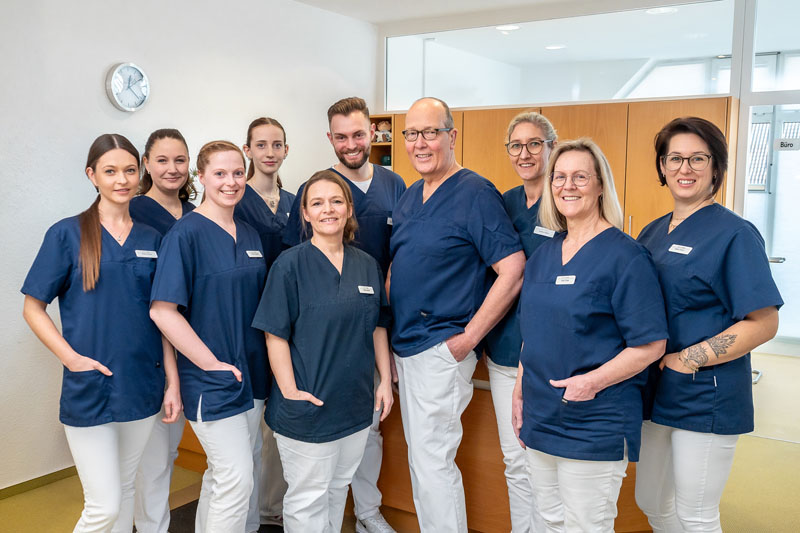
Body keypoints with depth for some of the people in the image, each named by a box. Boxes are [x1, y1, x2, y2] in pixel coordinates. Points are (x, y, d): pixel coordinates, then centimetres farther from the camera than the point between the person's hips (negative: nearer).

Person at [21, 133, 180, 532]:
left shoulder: (151, 237, 6)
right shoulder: (67, 234, -3)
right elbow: (33, 308, -1)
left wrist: (173, 380, 2)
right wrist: (71, 358, -13)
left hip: (143, 387, 4)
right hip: (89, 389, -3)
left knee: (126, 491, 17)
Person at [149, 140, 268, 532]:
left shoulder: (250, 236, 9)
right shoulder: (186, 233, -12)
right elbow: (163, 310, -18)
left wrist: (261, 363, 7)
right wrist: (211, 363, -18)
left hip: (250, 374, 7)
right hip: (211, 379, -7)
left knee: (222, 474, 18)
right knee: (238, 479, -4)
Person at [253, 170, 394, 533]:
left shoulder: (367, 265, 5)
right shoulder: (290, 264, -10)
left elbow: (378, 326, 11)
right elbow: (275, 334, -13)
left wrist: (386, 380, 7)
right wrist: (290, 391, -19)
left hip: (356, 404, 5)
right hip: (307, 406, -5)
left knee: (338, 487, 20)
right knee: (308, 497, 7)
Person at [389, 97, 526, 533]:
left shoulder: (475, 193, -13)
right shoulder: (409, 197, 11)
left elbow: (513, 272, -19)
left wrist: (467, 338, -18)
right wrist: (389, 332, 10)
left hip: (441, 351, -8)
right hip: (406, 346, 8)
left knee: (432, 462, -1)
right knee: (419, 459, 18)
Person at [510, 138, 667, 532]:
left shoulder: (624, 255, -12)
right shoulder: (543, 255, 9)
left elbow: (651, 344, -14)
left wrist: (594, 381, -24)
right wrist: (519, 393, 13)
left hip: (595, 425, -6)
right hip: (539, 421, 7)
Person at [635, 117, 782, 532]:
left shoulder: (734, 234, -11)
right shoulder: (652, 233, 9)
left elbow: (764, 323, -16)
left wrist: (687, 360, -19)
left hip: (706, 399, -6)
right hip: (654, 390, 7)